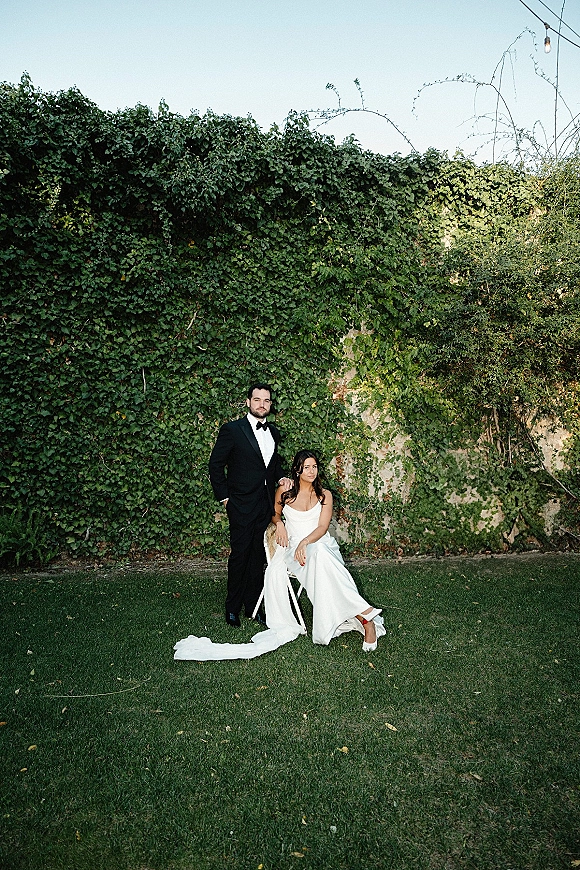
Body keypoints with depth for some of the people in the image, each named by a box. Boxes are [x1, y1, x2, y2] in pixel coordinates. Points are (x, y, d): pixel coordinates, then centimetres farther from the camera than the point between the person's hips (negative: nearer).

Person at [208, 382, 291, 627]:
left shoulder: (273, 432, 10)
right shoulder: (232, 430, -8)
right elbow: (216, 464, -5)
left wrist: (280, 477, 4)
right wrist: (224, 496, -6)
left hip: (266, 504, 6)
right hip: (242, 504, -5)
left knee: (258, 556, 12)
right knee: (239, 555, 1)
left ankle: (252, 605, 24)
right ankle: (232, 608, 17)